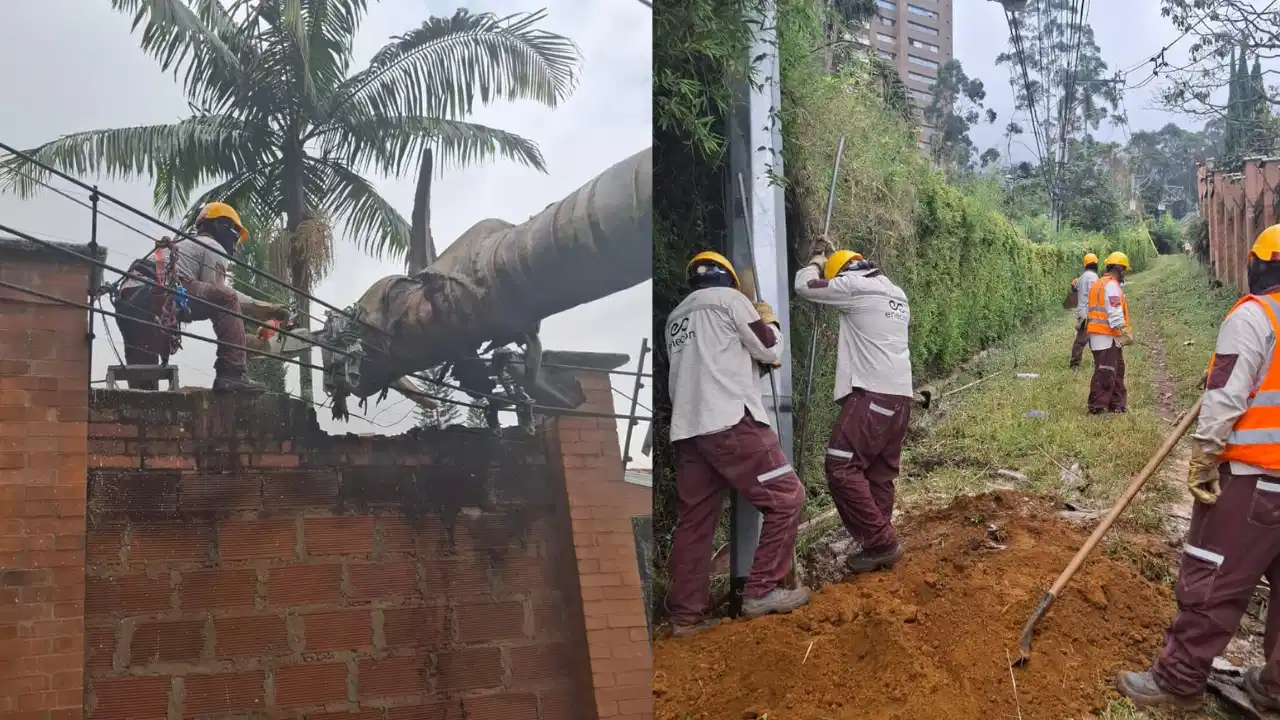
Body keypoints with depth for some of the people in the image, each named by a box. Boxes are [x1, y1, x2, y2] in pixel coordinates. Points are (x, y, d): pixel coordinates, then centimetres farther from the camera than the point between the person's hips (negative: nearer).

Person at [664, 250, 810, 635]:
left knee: (694, 519, 8)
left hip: (685, 431, 7)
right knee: (786, 497, 2)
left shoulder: (675, 318, 25)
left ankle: (685, 615, 6)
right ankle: (762, 591, -1)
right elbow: (770, 350, 7)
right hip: (731, 422, -7)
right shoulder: (729, 298, 5)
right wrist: (769, 320, 25)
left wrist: (752, 364, 31)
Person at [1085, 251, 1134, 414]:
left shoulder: (1100, 284, 20)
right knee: (1105, 372, -8)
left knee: (1116, 371, 16)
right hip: (1107, 335, -11)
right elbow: (1115, 312, -20)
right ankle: (1097, 406, -7)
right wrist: (1124, 331, -22)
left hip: (1100, 334, 11)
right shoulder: (1112, 285, -12)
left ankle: (1117, 404, 22)